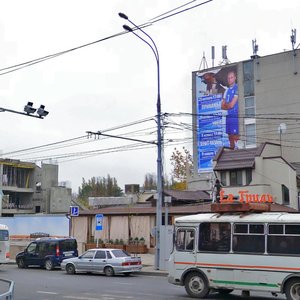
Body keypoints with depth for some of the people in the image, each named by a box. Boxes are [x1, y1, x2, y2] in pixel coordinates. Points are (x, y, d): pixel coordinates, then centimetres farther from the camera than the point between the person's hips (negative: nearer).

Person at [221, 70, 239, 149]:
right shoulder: (227, 90, 16)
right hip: (228, 116, 7)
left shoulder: (237, 89, -7)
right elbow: (222, 106, 14)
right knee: (230, 137, 10)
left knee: (236, 137, -8)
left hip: (235, 115, -7)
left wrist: (226, 105, 7)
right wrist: (229, 106, -4)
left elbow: (231, 105, -12)